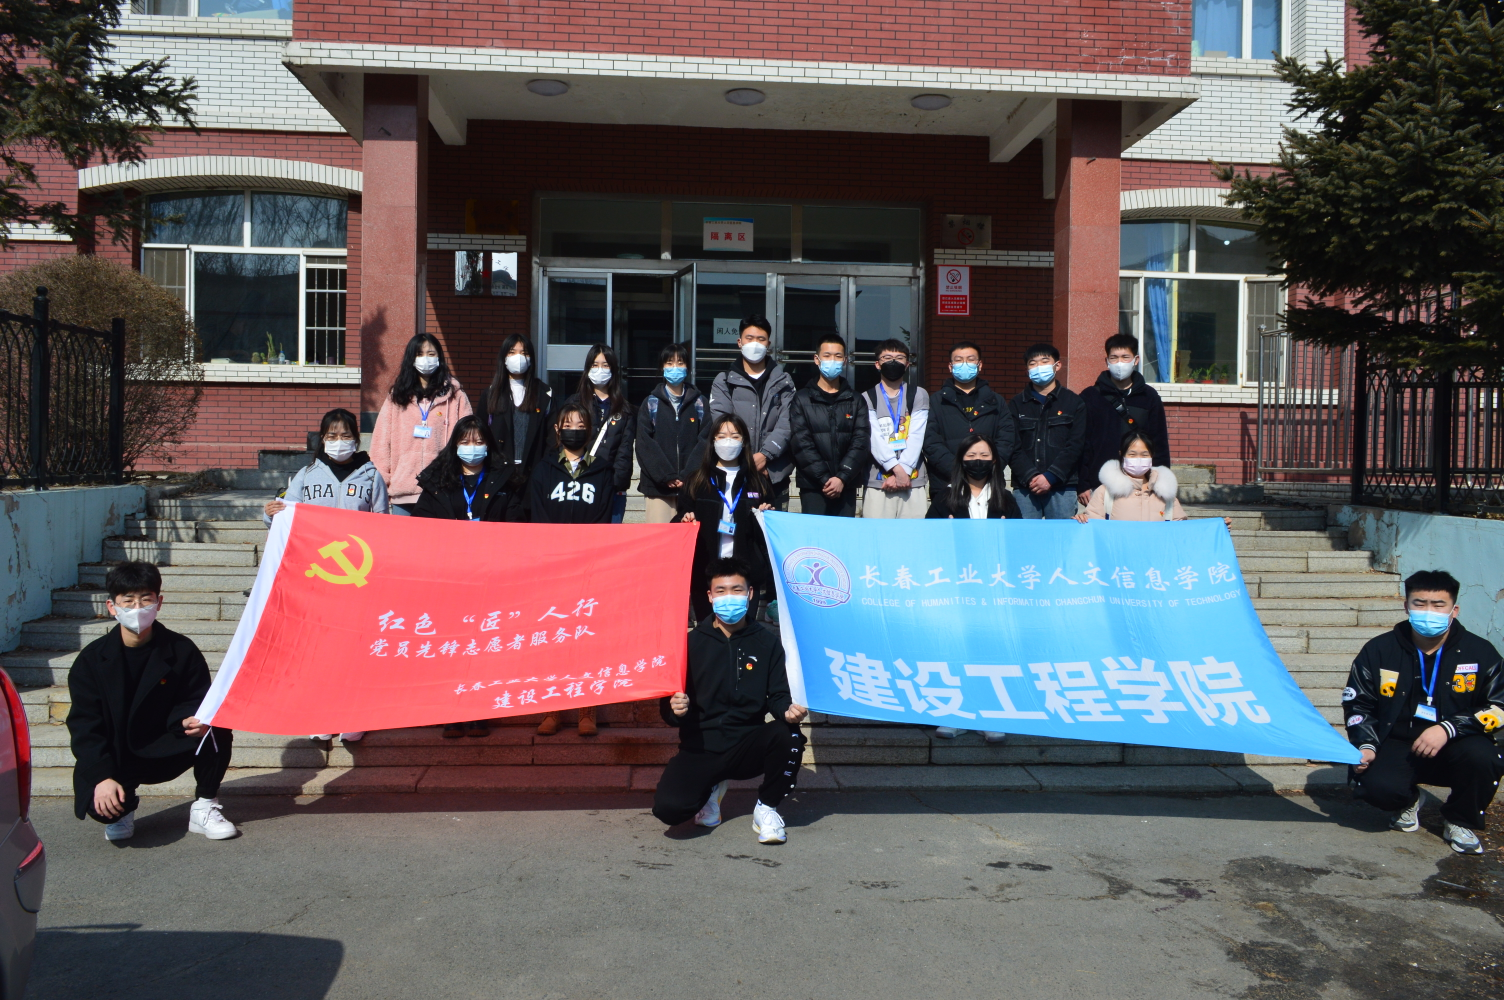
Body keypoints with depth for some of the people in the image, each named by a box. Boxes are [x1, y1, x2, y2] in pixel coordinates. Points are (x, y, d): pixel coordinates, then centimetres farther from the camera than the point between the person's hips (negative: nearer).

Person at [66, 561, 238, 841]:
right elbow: (84, 726, -10)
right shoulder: (92, 659, -8)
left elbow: (195, 702, -3)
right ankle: (122, 809, 11)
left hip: (165, 751, 1)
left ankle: (204, 808, -5)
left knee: (217, 731, -26)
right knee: (100, 804, -30)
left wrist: (190, 720, -31)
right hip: (113, 757, -1)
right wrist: (102, 777, -23)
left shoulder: (181, 650, -8)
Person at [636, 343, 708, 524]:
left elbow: (705, 441, 2)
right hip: (658, 485, 0)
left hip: (692, 484, 0)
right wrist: (666, 477, -10)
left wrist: (686, 476, -10)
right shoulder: (651, 403, 9)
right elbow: (644, 444, 0)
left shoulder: (699, 402, 11)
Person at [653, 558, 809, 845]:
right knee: (668, 807, -27)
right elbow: (668, 704, 1)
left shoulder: (767, 641, 3)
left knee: (788, 735, -31)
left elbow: (777, 695, 0)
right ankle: (710, 788, 11)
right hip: (700, 747, -1)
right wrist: (674, 709, -25)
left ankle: (766, 808, -3)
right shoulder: (692, 642, 1)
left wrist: (788, 711, -24)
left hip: (748, 746, 1)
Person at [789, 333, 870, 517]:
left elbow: (861, 443, 1)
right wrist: (825, 478, -13)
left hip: (846, 486, 2)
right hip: (812, 487, -2)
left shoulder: (855, 401, 11)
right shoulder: (802, 399, 6)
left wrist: (842, 477, -12)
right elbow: (802, 444, -4)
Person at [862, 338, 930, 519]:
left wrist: (903, 470, -10)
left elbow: (916, 438, 2)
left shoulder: (919, 396, 13)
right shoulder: (867, 398, 10)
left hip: (913, 481, 1)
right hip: (876, 483, -1)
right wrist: (897, 469, -16)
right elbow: (874, 438, -3)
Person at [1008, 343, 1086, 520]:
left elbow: (1075, 446, 0)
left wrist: (1050, 477, -11)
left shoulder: (1073, 402, 10)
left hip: (1062, 487, -1)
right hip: (1024, 487, 1)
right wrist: (1030, 476, -11)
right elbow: (1013, 447, 4)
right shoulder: (1016, 404, 14)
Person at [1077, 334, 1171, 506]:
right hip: (1099, 487, -1)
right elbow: (1080, 444, 2)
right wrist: (1082, 485, -4)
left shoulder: (1149, 397, 10)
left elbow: (1160, 444, 10)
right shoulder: (1090, 396, 4)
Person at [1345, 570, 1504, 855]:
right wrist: (1366, 746, -11)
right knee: (1377, 787, -30)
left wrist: (1448, 729, -20)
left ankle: (1459, 821, 0)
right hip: (1397, 746, 0)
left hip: (1454, 747, 0)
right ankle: (1408, 802, 14)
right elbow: (1357, 704, 5)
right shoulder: (1379, 650, -2)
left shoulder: (1480, 652, -4)